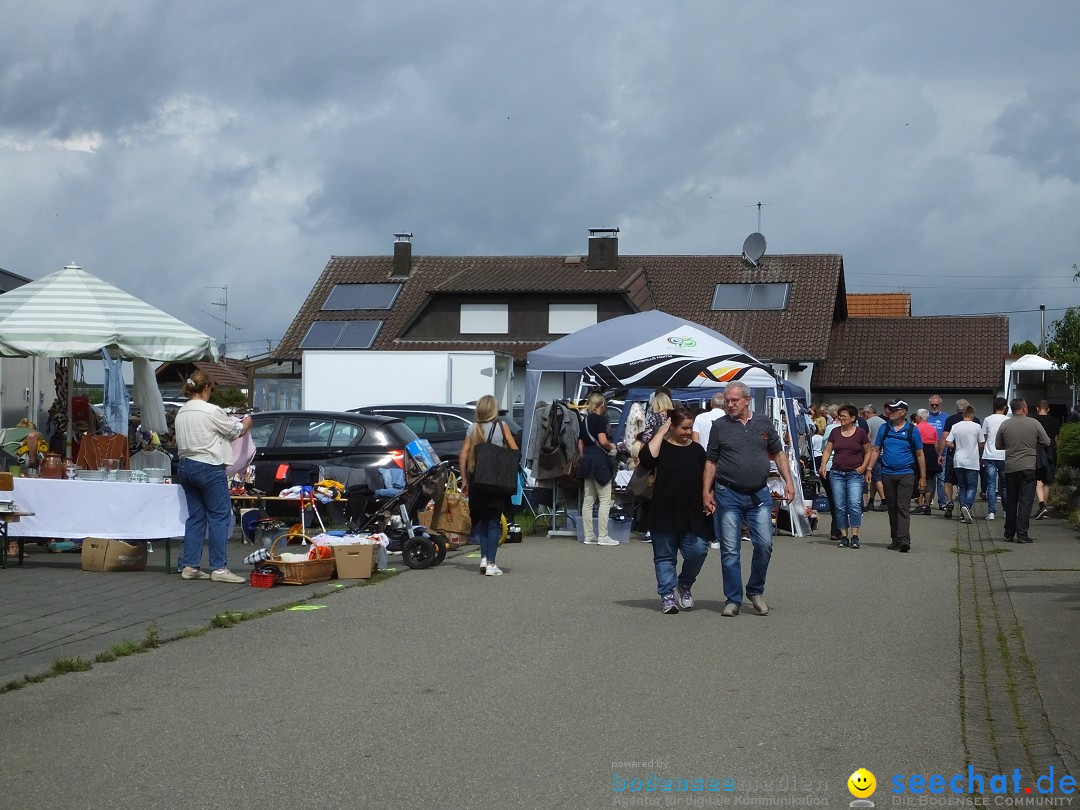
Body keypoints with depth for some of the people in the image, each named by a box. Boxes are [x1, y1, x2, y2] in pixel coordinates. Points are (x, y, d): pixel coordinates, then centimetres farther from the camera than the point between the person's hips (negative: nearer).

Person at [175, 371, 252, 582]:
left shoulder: (181, 412, 9)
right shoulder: (211, 411, -12)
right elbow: (235, 432, 0)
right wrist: (246, 424, 23)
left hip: (186, 466, 8)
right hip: (208, 467, -8)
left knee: (195, 517, 12)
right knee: (220, 517, -3)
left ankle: (189, 566, 11)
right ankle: (219, 568, -5)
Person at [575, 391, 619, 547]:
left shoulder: (584, 421, 13)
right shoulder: (600, 419, -10)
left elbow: (580, 445, 15)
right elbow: (603, 440, -20)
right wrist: (611, 447, -2)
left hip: (586, 460, 8)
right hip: (600, 460, -8)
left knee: (588, 500, 9)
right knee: (605, 500, -4)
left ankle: (589, 535, 11)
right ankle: (603, 536, -6)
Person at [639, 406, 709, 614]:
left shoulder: (697, 449, 11)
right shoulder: (661, 445, 1)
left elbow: (706, 479, 19)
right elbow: (646, 459, -21)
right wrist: (661, 432, -13)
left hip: (691, 513, 2)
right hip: (664, 512, -2)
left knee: (698, 550, -8)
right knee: (665, 556, 2)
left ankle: (685, 585, 17)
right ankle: (667, 594, 10)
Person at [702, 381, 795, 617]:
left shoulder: (764, 423, 7)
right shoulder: (720, 426, 3)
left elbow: (778, 454, 14)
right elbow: (711, 462, 4)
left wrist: (788, 481, 3)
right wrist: (706, 492, -2)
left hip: (759, 495, 1)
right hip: (728, 495, -1)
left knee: (764, 544, -5)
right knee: (730, 550, -1)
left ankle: (756, 591, 15)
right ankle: (733, 600, 7)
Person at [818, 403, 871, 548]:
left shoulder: (860, 432, 1)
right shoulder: (834, 432, 9)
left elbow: (868, 452, 9)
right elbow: (827, 451, 10)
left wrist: (863, 467, -5)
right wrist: (823, 466, -5)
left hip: (855, 473, -3)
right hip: (837, 473, 3)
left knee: (854, 503, -15)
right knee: (840, 506, 2)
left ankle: (855, 536, -12)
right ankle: (844, 536, 8)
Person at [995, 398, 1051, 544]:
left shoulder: (1005, 425, 0)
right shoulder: (1034, 423, -5)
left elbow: (998, 446, 8)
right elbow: (1047, 443, 1)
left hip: (1010, 468, 3)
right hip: (1028, 467, -3)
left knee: (1011, 501, 13)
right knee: (1025, 501, -1)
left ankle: (1009, 534, 19)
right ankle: (1022, 534, -7)